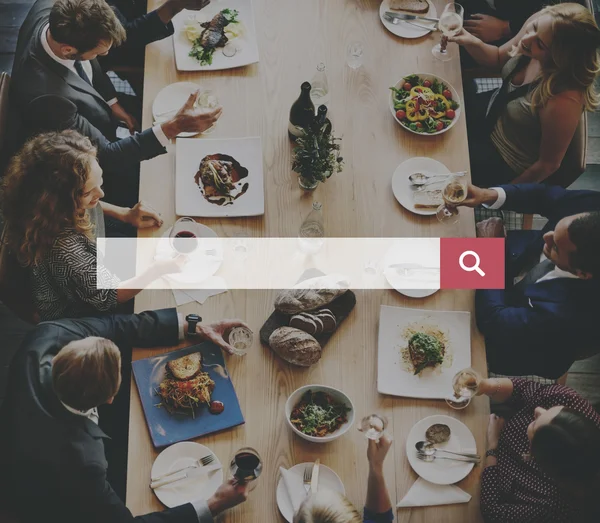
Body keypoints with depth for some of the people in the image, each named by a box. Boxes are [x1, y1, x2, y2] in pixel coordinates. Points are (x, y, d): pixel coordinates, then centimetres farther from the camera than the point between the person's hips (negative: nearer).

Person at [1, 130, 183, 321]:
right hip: (78, 315, -6)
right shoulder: (64, 246, -45)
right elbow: (108, 297, -29)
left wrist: (125, 214, -7)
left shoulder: (63, 206, -23)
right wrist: (159, 268, -24)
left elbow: (92, 205, 5)